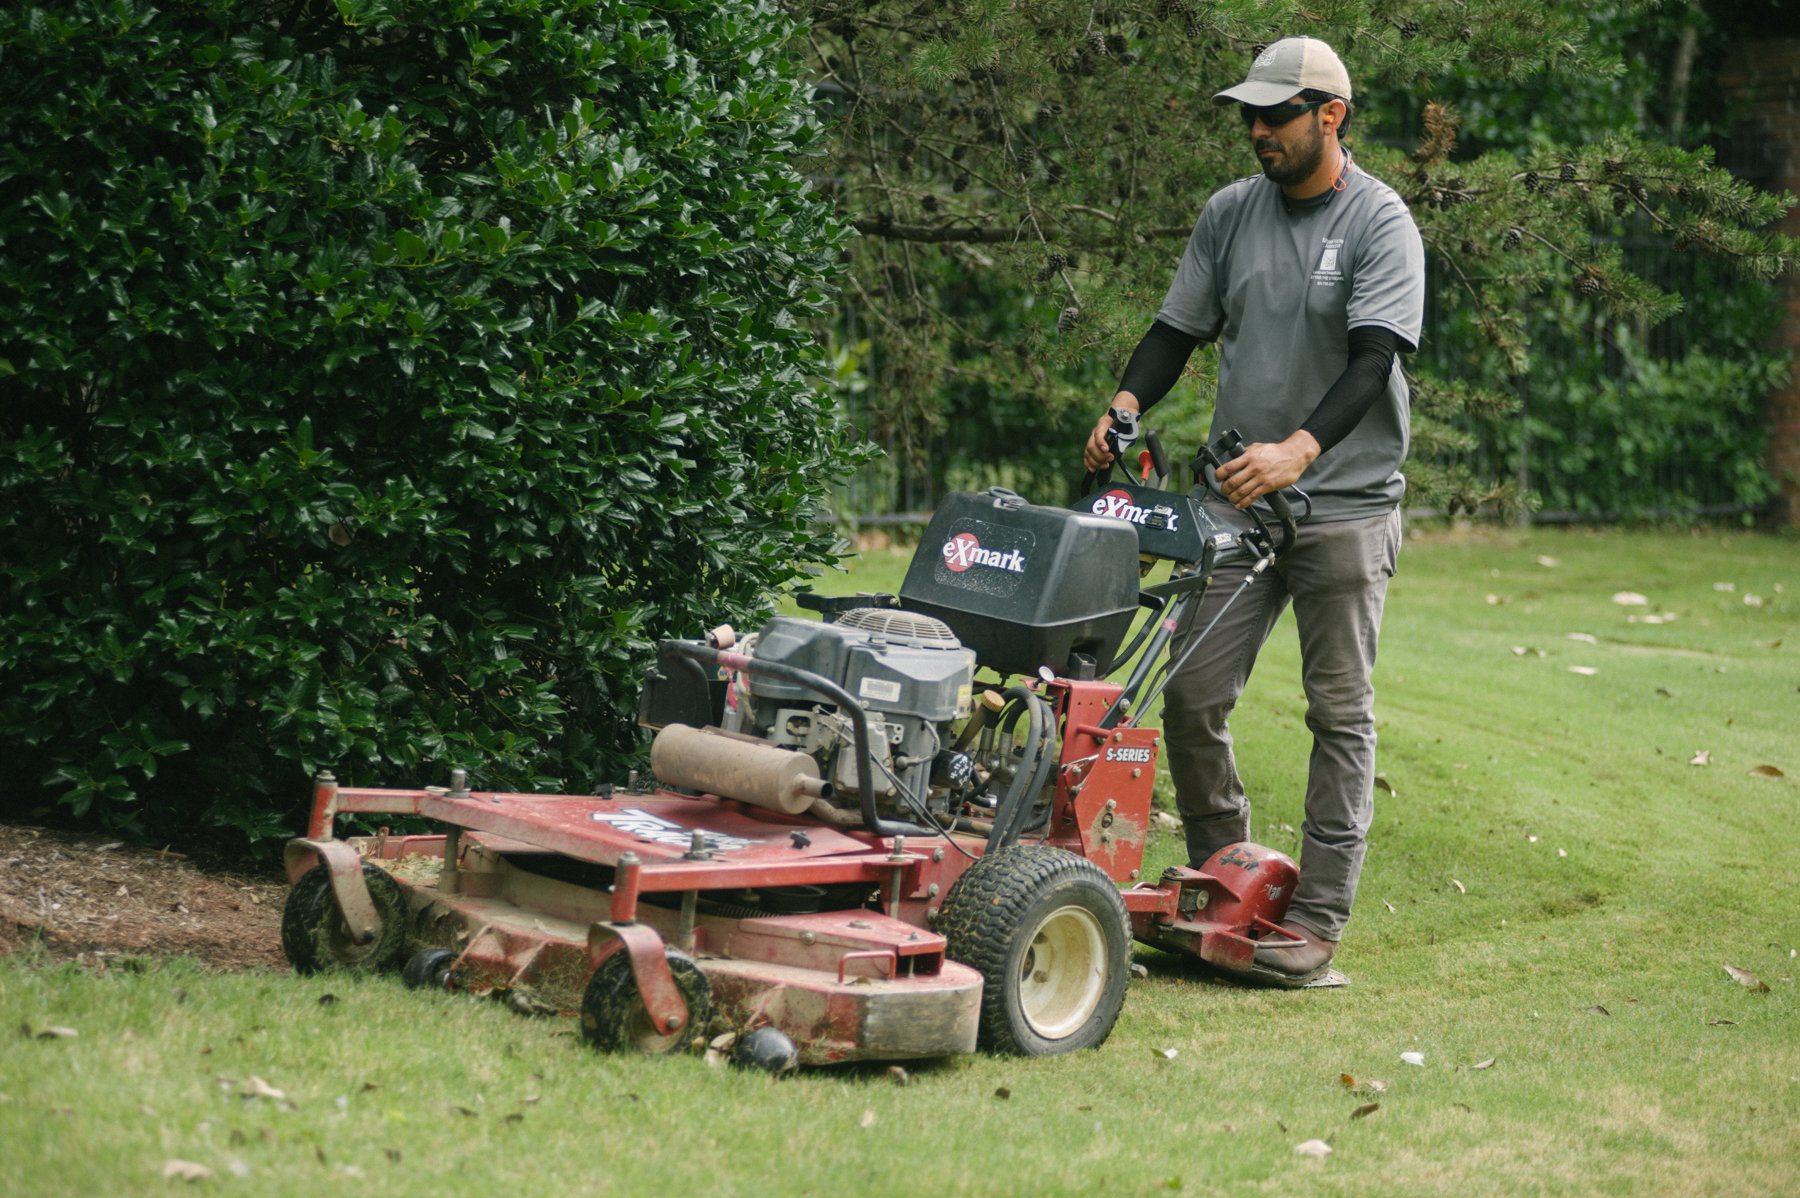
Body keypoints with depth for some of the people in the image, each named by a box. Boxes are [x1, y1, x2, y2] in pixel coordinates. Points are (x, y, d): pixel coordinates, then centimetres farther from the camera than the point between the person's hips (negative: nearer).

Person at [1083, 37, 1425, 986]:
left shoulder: (1381, 224, -7)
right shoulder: (1230, 213, 9)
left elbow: (1372, 361, -17)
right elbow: (1180, 327, 13)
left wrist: (1298, 451, -32)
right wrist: (1126, 403, -7)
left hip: (1346, 505, -5)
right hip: (1237, 495, 5)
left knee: (1339, 713, -1)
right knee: (1191, 695, 0)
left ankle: (1316, 917, 4)